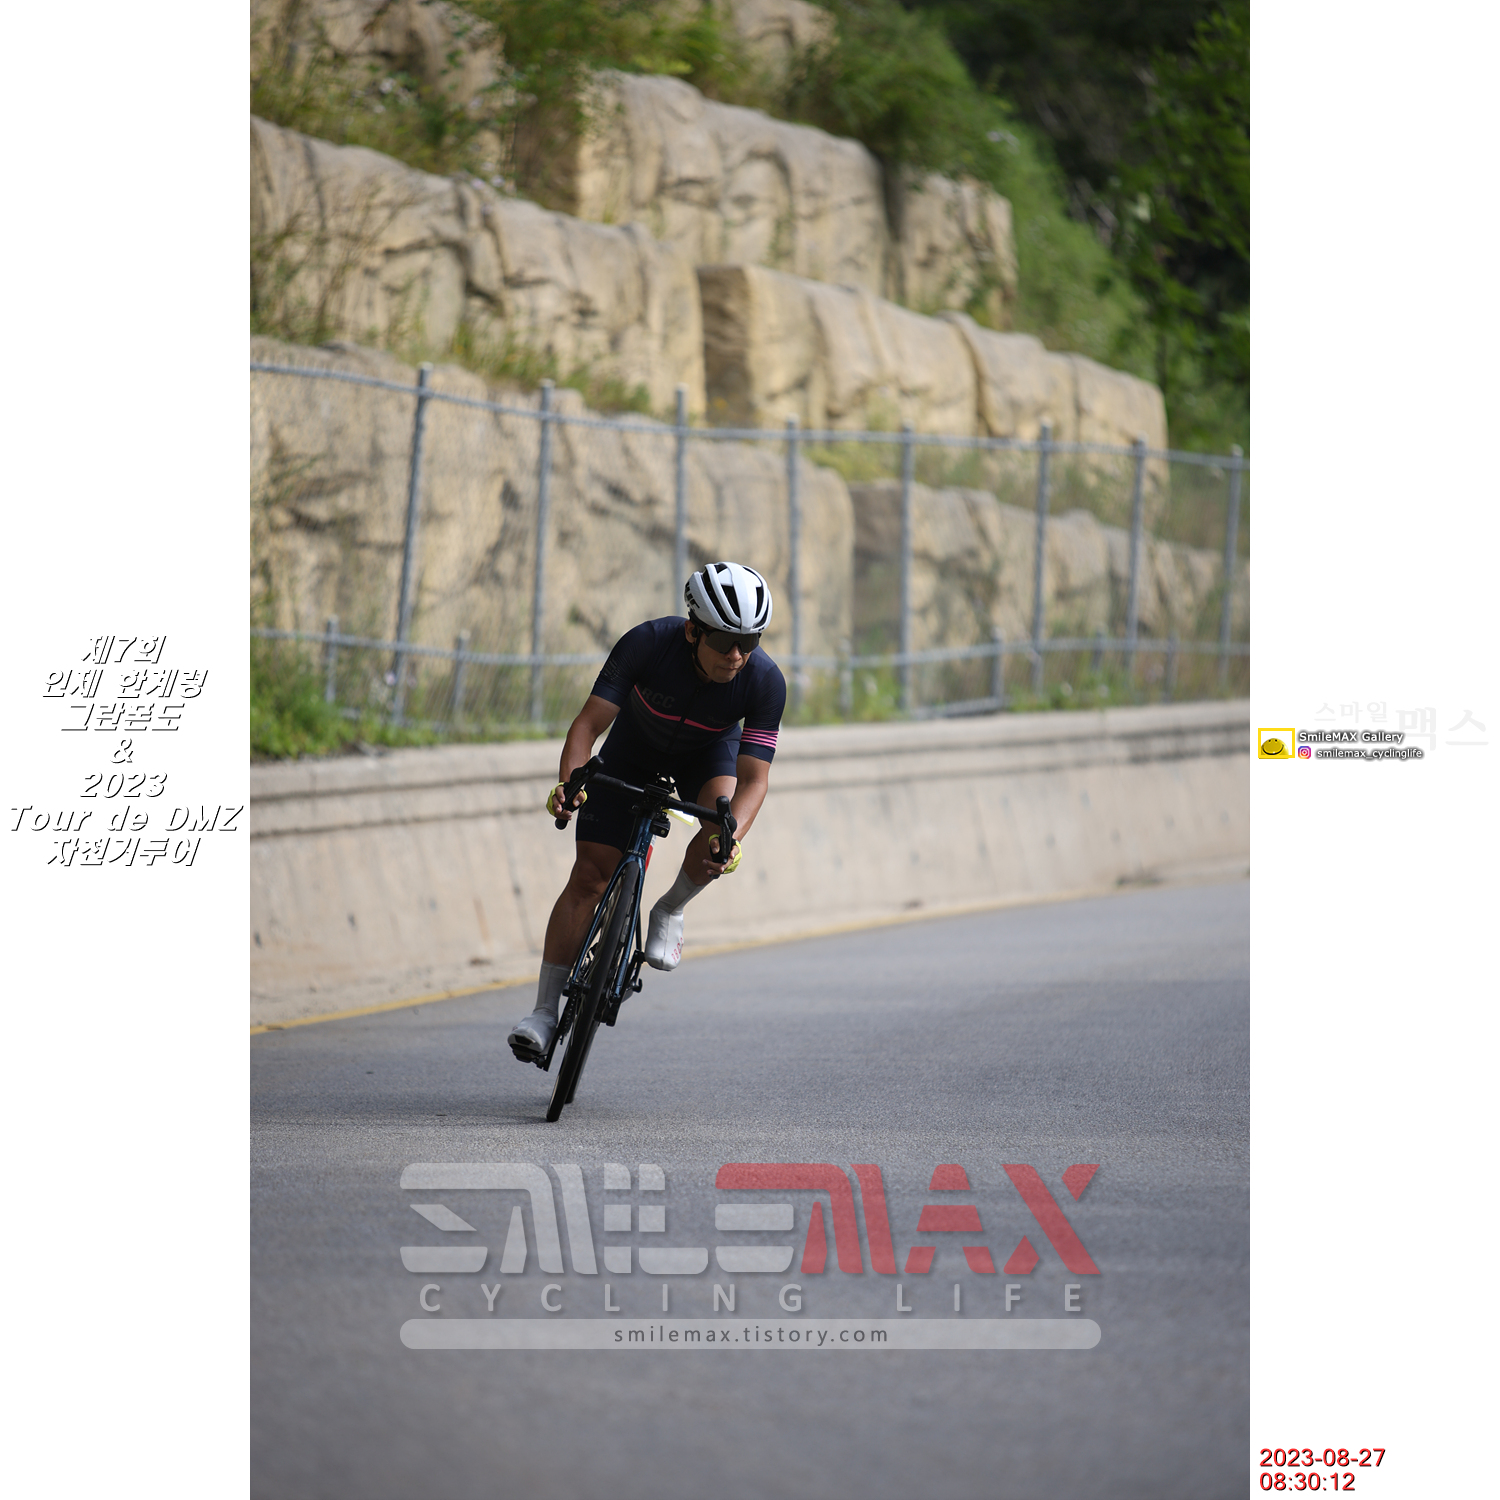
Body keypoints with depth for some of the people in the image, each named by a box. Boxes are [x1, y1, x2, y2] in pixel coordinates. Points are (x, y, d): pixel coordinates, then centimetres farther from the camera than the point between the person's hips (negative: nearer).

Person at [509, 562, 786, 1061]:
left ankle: (670, 911, -3)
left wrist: (733, 838, -52)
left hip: (707, 753, 0)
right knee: (589, 875, -8)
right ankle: (545, 1011, 0)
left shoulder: (765, 682, -33)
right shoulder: (647, 644, -35)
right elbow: (590, 721, -32)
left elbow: (753, 777, -34)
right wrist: (568, 783, -49)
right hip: (634, 751, 0)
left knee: (721, 819, -32)